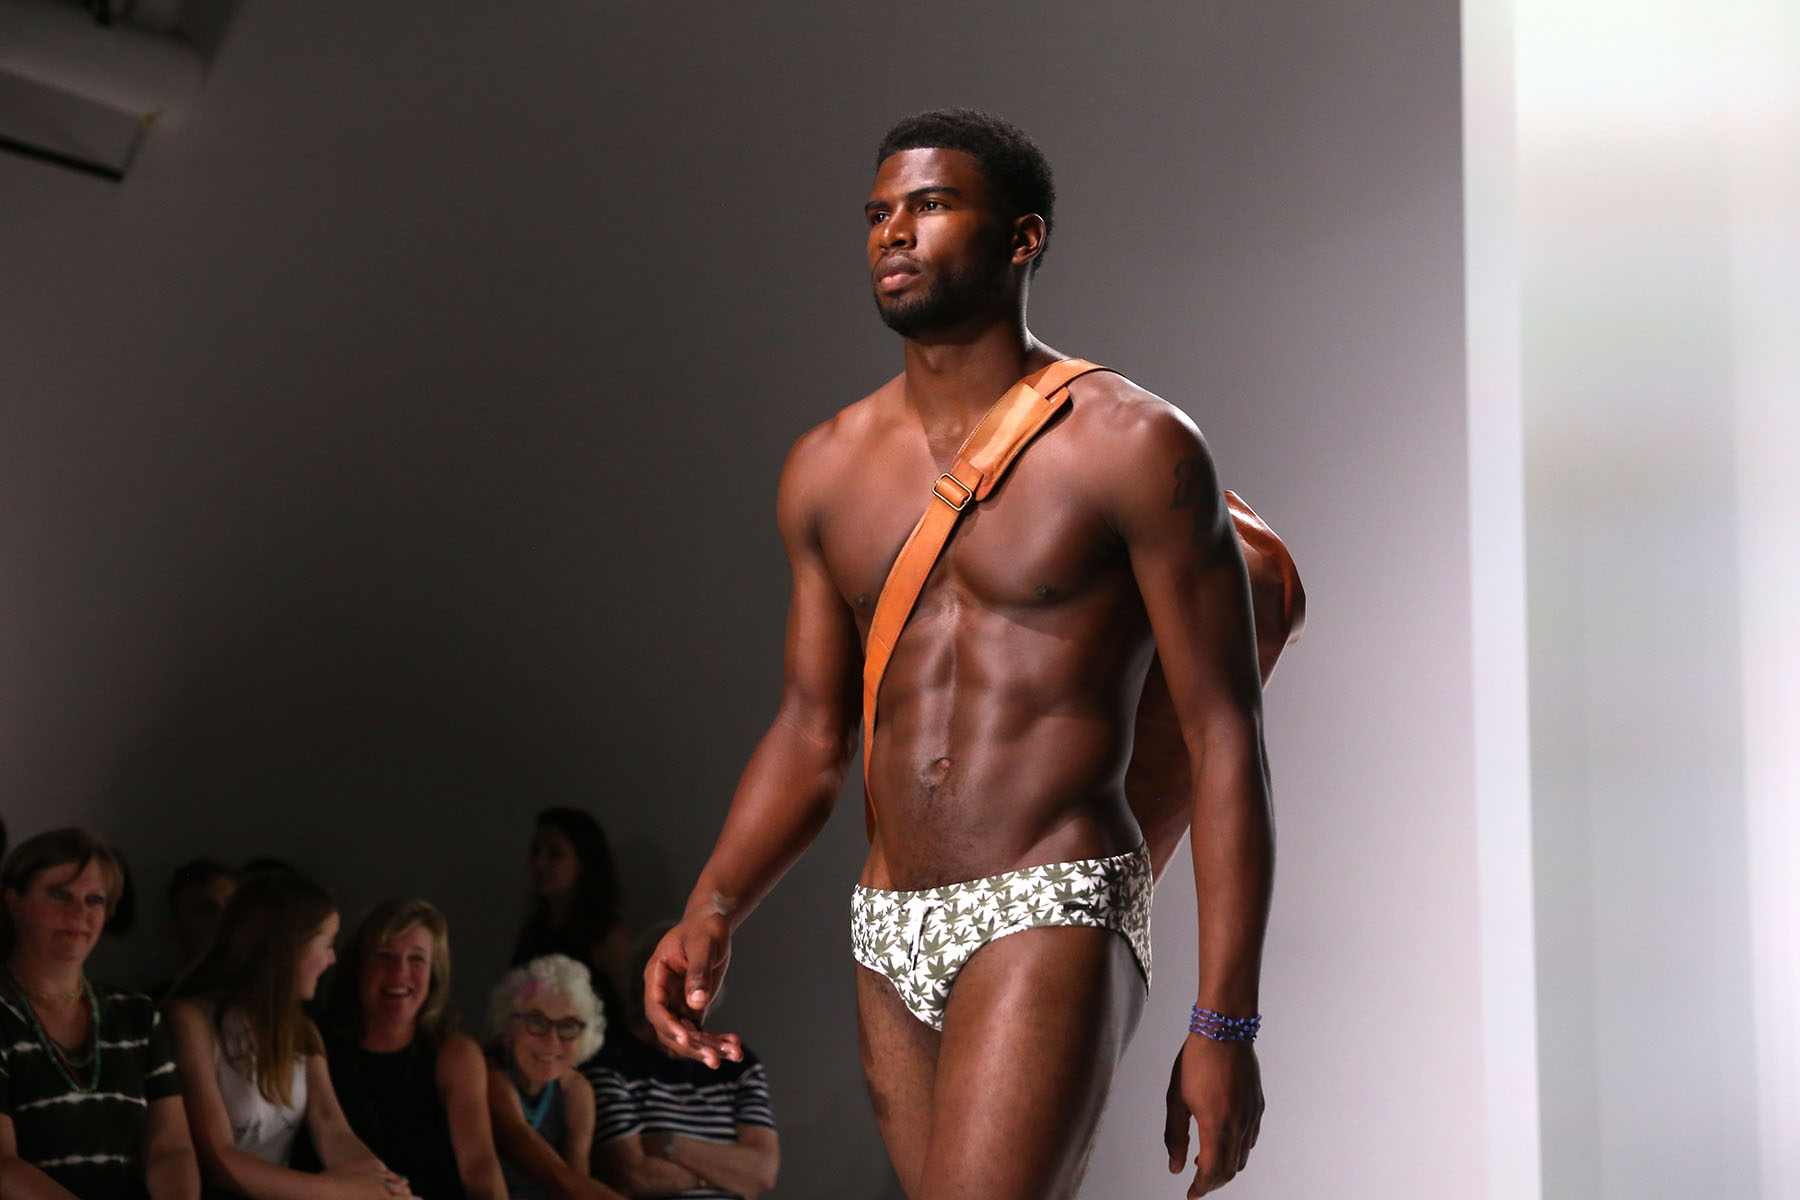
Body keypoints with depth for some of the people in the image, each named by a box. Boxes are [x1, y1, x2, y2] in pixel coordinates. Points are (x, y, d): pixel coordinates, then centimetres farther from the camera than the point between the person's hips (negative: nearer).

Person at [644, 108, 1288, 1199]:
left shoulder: (1131, 445, -5)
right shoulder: (828, 467, 12)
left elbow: (1225, 738, -6)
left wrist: (1224, 1026, -11)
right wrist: (711, 913, -1)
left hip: (1054, 915, -6)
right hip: (893, 942, 6)